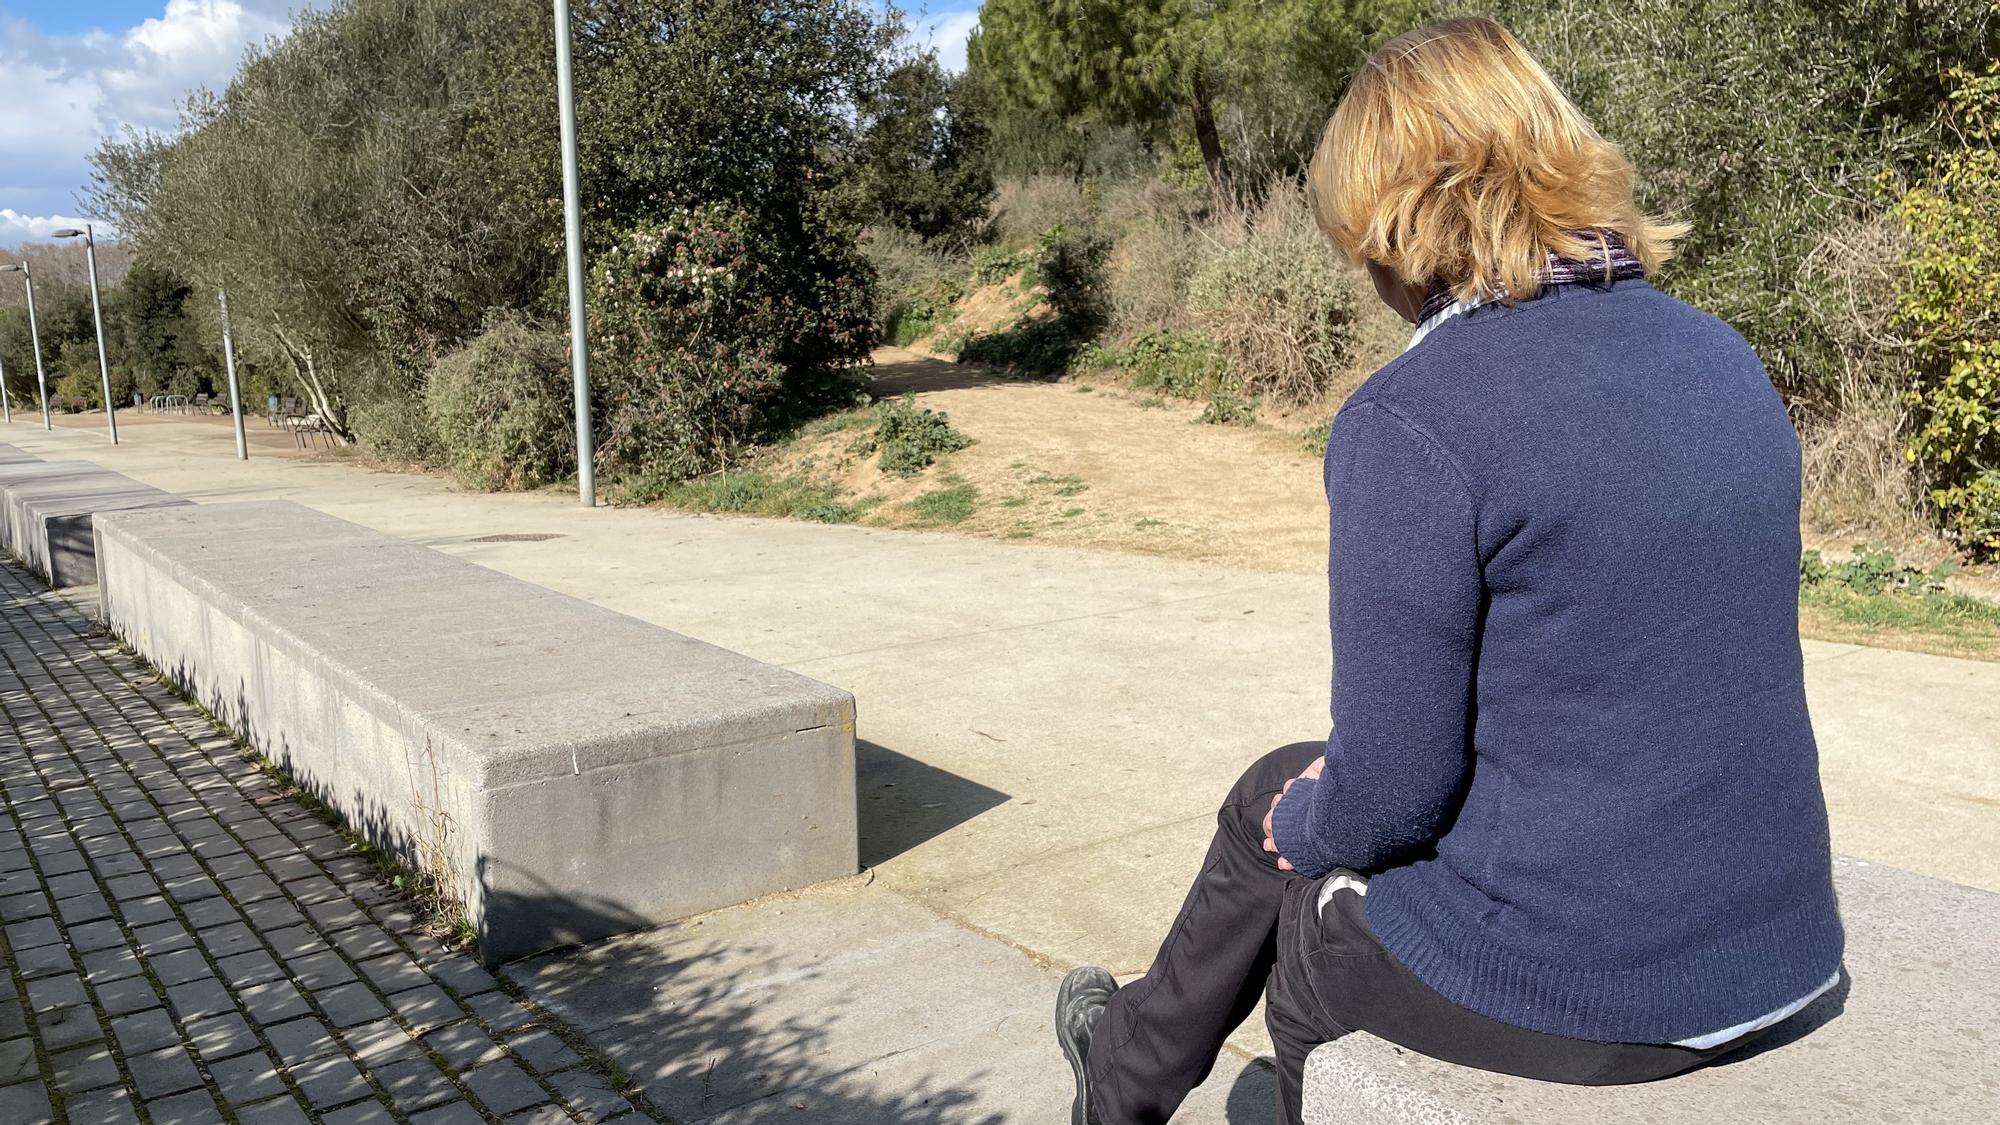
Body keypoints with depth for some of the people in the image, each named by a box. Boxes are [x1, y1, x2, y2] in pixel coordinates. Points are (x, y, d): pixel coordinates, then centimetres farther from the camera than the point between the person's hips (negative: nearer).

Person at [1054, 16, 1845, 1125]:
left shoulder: (1409, 422, -21)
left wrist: (1302, 824, 5)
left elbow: (1392, 792, -19)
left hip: (1561, 986, -7)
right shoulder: (1727, 360, 4)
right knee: (1280, 789, 25)